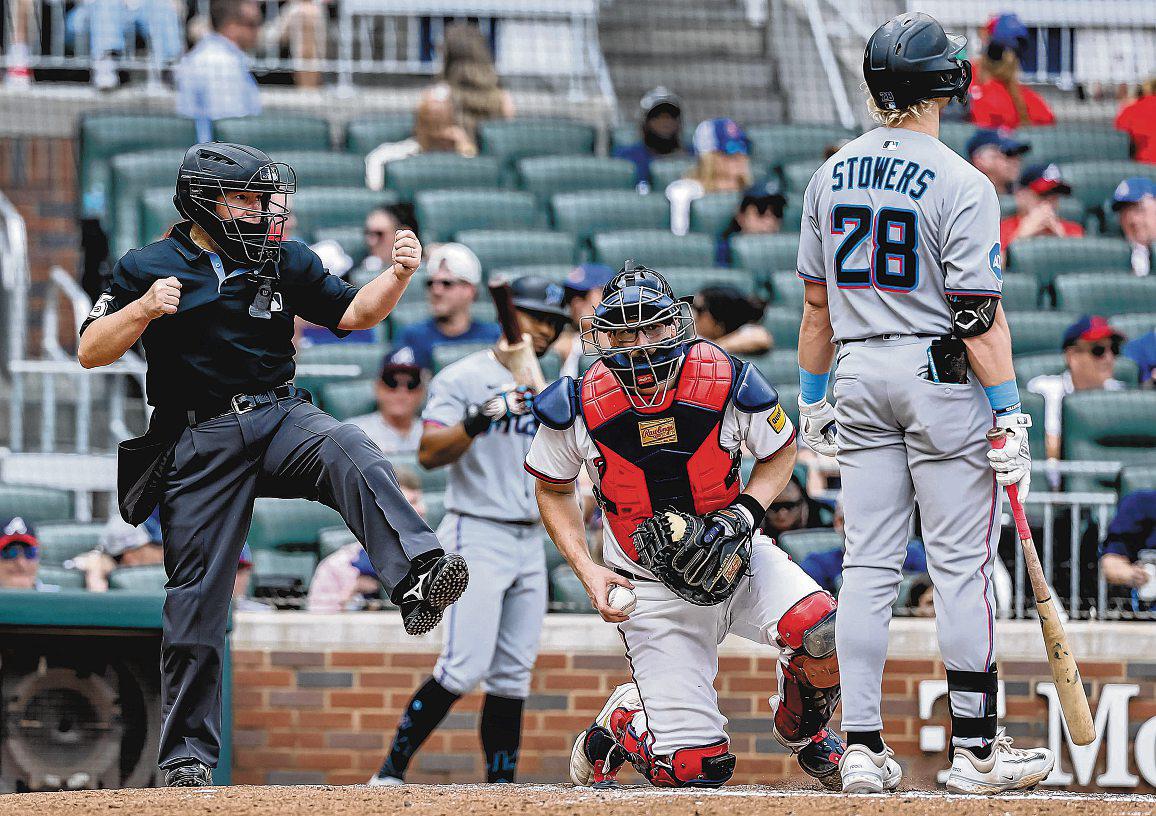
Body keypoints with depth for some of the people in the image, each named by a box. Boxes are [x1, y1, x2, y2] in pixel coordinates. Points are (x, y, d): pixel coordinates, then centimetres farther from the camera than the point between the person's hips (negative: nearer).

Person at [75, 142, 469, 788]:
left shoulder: (284, 262, 11)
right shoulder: (148, 268, 2)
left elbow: (353, 313, 9)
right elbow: (92, 352, -2)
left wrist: (398, 275, -10)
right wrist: (144, 309, -20)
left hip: (282, 418, 1)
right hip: (200, 439, -1)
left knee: (353, 454, -33)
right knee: (197, 598, -1)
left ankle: (419, 579, -53)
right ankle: (188, 755, 9)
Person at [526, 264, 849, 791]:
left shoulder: (725, 382, -17)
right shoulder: (577, 406, -16)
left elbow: (780, 452, 4)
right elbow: (553, 489, 5)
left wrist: (744, 512, -15)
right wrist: (587, 571, -8)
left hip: (735, 558, 1)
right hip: (651, 588, -1)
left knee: (822, 634, -30)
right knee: (694, 769, -9)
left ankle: (802, 729, 6)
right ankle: (617, 723, 29)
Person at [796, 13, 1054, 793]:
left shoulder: (832, 175, 6)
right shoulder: (961, 185, -12)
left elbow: (817, 303, 12)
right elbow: (979, 315, -15)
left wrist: (813, 398, 19)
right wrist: (1009, 413, -12)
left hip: (858, 379, 6)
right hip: (942, 379, -5)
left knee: (869, 567, 6)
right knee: (963, 566, 0)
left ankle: (862, 749, 3)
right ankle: (975, 750, 2)